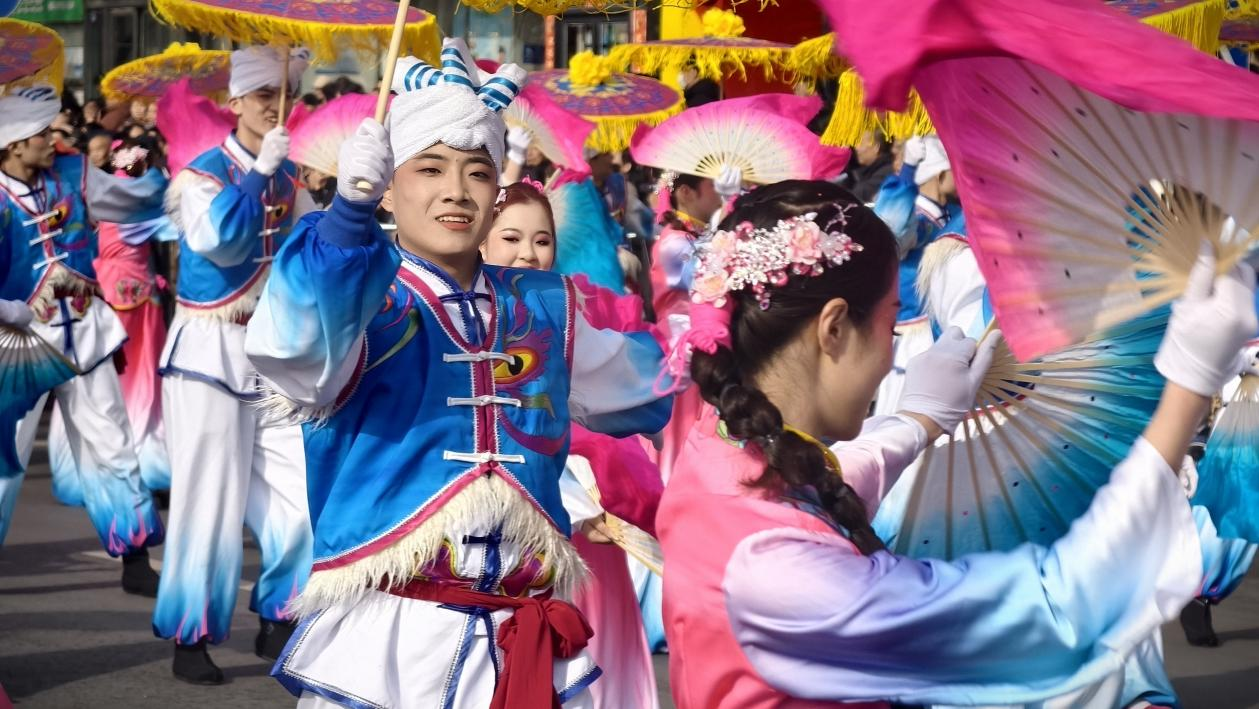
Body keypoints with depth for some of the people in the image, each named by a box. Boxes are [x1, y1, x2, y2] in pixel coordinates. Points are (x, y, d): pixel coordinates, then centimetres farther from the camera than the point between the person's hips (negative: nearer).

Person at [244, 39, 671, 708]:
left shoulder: (544, 309, 13)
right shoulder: (361, 298, -5)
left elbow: (646, 386, 29)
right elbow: (293, 350, -30)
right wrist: (351, 205, -41)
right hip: (385, 639, -4)